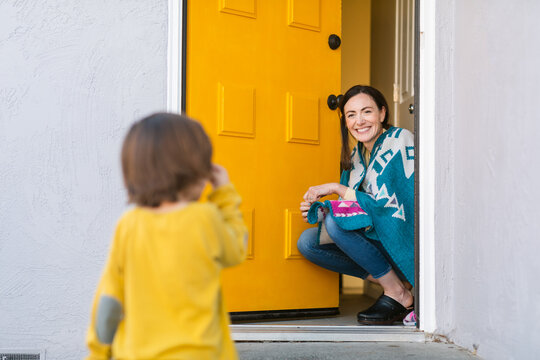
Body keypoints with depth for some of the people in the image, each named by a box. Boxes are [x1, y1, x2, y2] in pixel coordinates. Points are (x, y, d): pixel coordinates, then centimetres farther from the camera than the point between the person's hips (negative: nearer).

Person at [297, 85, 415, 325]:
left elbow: (389, 203, -19)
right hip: (377, 238, 8)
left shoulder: (399, 139, -11)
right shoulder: (356, 156, 11)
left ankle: (398, 294, -12)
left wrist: (335, 188, -15)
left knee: (336, 219, -26)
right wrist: (317, 211, -7)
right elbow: (349, 210, 13)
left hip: (404, 243, -8)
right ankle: (393, 281, -1)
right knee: (307, 242, -3)